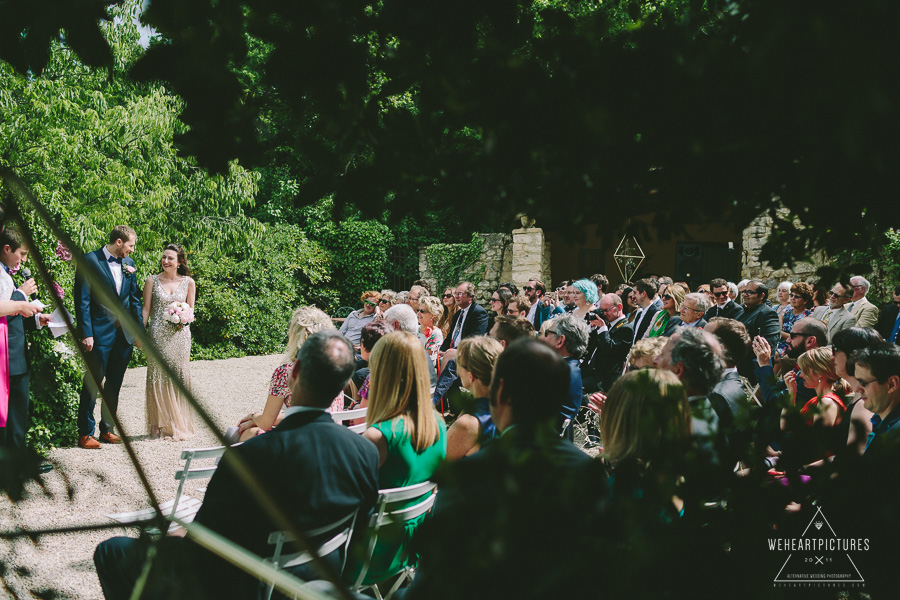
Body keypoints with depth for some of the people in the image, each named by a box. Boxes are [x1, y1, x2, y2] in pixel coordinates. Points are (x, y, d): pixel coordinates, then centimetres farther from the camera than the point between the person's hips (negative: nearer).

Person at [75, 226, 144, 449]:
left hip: (124, 334, 6)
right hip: (100, 334, -6)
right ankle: (85, 433, 6)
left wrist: (140, 329, 10)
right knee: (93, 383, -2)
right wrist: (86, 334, -14)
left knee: (114, 385, 12)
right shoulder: (90, 261, -6)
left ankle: (107, 430, 22)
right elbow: (82, 300, -9)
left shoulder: (128, 263, 12)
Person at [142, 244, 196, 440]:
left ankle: (179, 425, 13)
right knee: (158, 379, 0)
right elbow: (146, 309, 5)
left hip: (179, 336, 1)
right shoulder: (152, 281, 4)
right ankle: (161, 426, 8)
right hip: (158, 336, -1)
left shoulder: (188, 282, 6)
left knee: (180, 377, 2)